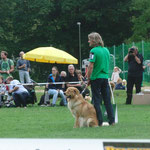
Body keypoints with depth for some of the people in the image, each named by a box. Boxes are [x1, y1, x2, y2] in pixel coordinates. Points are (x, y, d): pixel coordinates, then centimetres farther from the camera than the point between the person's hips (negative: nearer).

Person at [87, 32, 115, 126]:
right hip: (105, 77, 6)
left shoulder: (94, 51, -12)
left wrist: (88, 79, -7)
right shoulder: (106, 50, 9)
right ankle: (112, 120, 9)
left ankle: (99, 121, -1)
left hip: (96, 78, -6)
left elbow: (91, 66, -15)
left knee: (96, 101, 0)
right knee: (107, 100, 9)